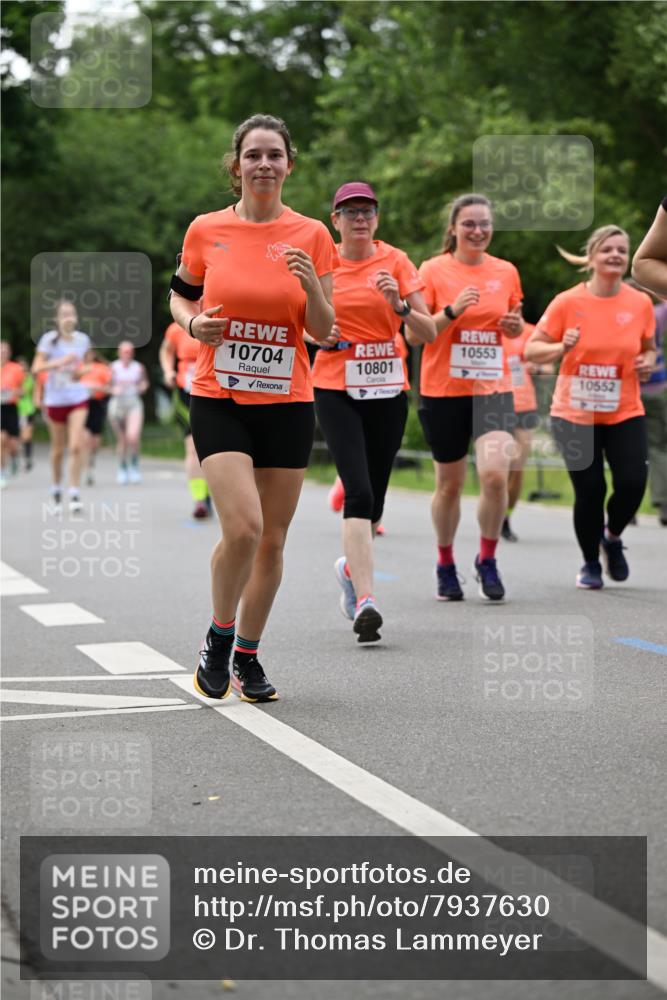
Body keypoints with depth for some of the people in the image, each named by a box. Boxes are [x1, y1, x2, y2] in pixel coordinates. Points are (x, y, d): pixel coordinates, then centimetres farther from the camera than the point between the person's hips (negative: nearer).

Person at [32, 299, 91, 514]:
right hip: (55, 399, -1)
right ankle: (56, 489, 31)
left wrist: (81, 371, -3)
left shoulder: (83, 339, 1)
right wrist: (58, 362, -27)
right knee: (58, 449, 9)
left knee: (76, 446, -13)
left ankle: (75, 495, -10)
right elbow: (36, 368, -14)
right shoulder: (49, 339, -8)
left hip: (78, 399, 1)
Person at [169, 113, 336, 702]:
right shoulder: (206, 230, 1)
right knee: (243, 527, -18)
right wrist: (193, 323, -6)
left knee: (273, 540, 6)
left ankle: (247, 656, 24)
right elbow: (180, 295, 16)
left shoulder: (312, 236, 1)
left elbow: (323, 333, 2)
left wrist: (312, 285, -17)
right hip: (219, 399, -2)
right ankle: (218, 638, 8)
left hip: (287, 403, 2)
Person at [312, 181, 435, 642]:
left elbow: (429, 333, -1)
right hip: (336, 389, -2)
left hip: (388, 390, 2)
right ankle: (365, 601, -21)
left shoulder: (395, 261, 2)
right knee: (359, 492, -18)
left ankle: (352, 566, 38)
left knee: (374, 499, 8)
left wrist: (399, 305, -19)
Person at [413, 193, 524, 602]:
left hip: (493, 388, 1)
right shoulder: (433, 270, -4)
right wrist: (452, 311, -20)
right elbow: (413, 334, -6)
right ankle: (446, 565, 29)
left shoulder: (506, 272, 6)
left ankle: (487, 561, 5)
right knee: (450, 484, 8)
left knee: (495, 474, -16)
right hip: (444, 389, -1)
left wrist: (516, 325, -3)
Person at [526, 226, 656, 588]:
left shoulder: (640, 303, 1)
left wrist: (647, 362, -6)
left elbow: (649, 348, 17)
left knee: (632, 483, -13)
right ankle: (590, 564, 20)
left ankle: (612, 536, 21)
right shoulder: (568, 302, -7)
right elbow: (531, 349, -3)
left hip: (625, 413, 2)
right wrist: (561, 347, -22)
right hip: (575, 413, -2)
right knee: (589, 491, -5)